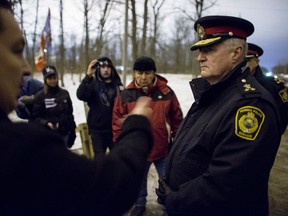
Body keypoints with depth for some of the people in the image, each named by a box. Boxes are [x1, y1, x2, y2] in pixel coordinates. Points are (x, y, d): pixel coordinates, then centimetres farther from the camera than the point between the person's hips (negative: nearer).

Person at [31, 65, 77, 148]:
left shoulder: (64, 93, 4)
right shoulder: (40, 96, -8)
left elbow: (70, 114, 9)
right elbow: (35, 117, -7)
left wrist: (72, 131, 8)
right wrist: (46, 123, -25)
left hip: (64, 134, 4)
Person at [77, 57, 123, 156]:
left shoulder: (117, 84, 3)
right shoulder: (93, 84, -4)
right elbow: (80, 95, -23)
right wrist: (88, 76, -33)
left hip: (115, 129, 2)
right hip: (97, 130, -2)